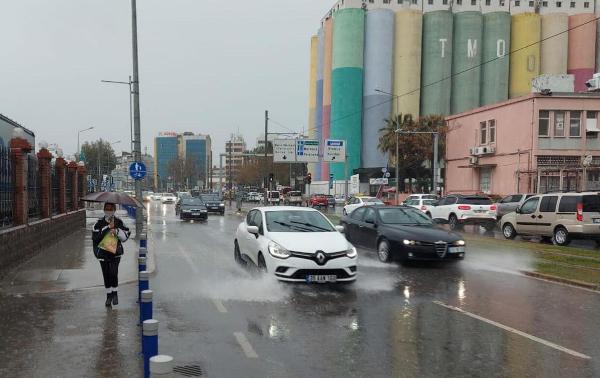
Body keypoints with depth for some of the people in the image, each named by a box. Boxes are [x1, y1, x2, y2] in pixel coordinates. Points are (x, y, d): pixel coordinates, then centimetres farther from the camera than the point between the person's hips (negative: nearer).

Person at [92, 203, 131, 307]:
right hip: (103, 253, 1)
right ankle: (109, 296, 22)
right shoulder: (99, 223, 1)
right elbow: (95, 237, -10)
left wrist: (117, 231, -15)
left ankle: (114, 294, 8)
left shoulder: (119, 222, 3)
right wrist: (107, 227, -15)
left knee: (113, 273, -12)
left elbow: (125, 237, 1)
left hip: (115, 253, -1)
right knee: (106, 275, 7)